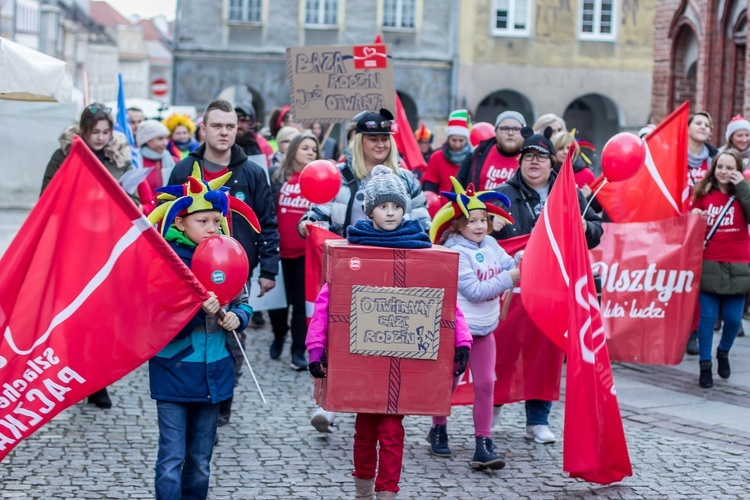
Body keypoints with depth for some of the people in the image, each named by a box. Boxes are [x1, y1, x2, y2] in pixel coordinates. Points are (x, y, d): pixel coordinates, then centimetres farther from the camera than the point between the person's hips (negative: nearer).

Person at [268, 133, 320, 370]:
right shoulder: (275, 175, 2)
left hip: (306, 251, 0)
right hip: (278, 249, 0)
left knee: (301, 301, 1)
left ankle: (298, 351, 7)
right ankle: (279, 336, 35)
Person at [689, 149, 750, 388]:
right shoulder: (703, 193, 5)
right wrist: (695, 217, -7)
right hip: (709, 265, 0)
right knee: (708, 316, 0)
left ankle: (724, 352, 31)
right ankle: (705, 364, 11)